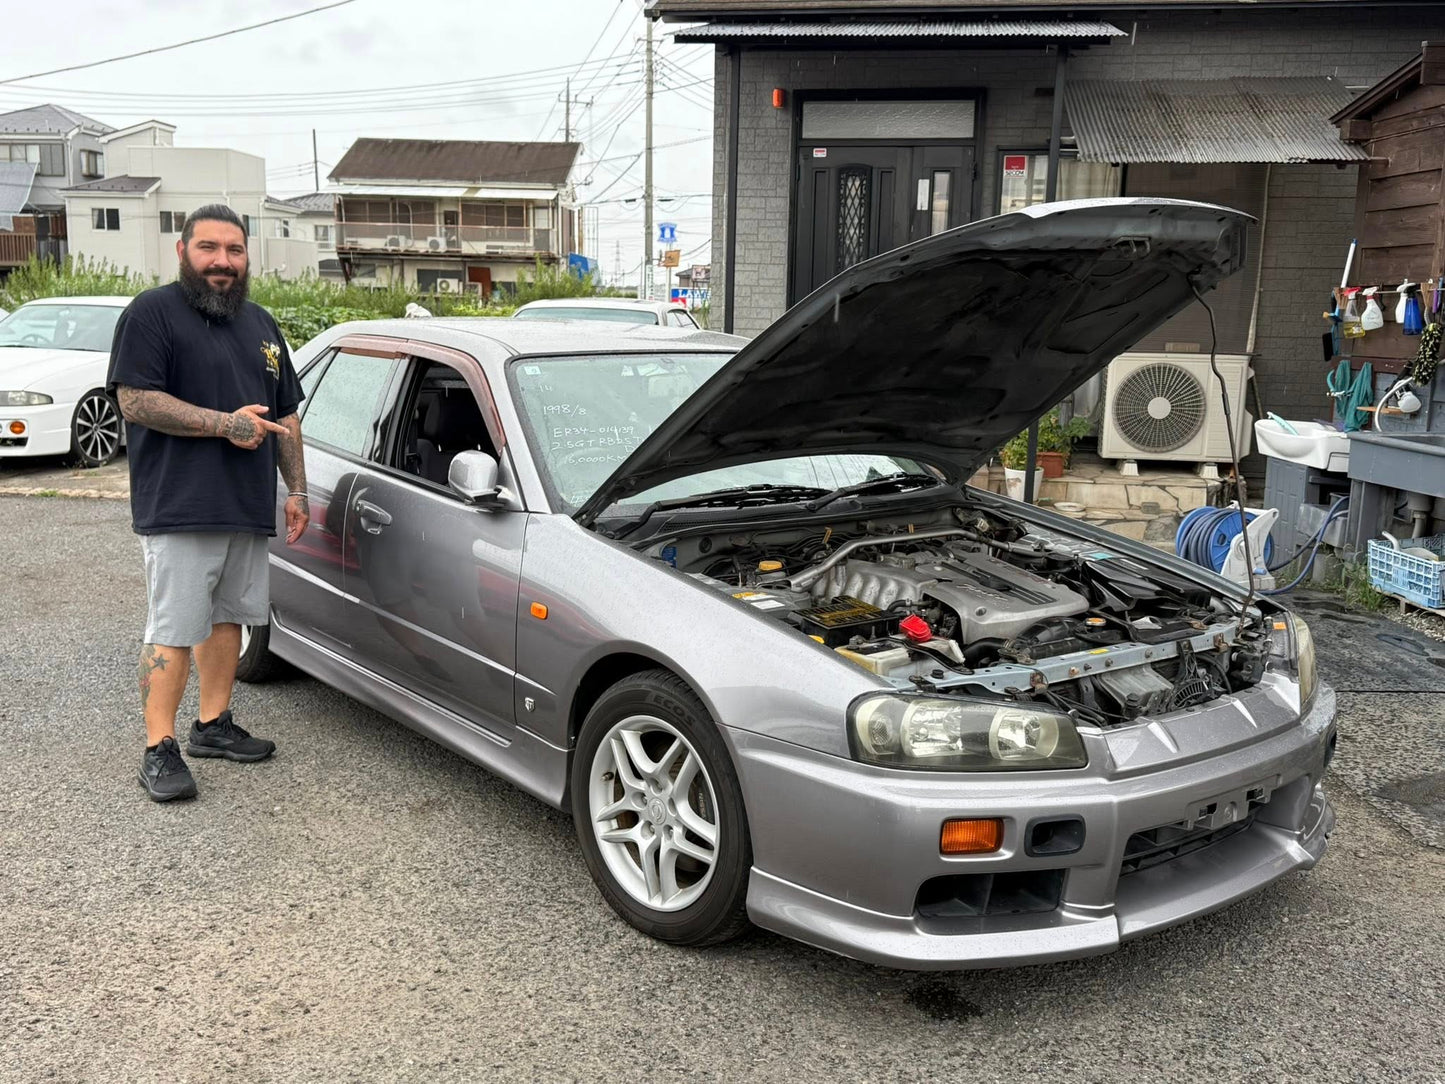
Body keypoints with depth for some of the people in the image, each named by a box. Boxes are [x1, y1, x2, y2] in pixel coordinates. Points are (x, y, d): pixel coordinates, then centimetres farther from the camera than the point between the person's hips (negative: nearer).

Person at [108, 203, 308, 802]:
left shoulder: (261, 324, 18)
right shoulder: (151, 313, -4)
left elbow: (285, 415, 21)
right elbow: (134, 399, -14)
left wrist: (297, 489, 15)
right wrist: (225, 423, -18)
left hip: (249, 508, 7)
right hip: (179, 507, -7)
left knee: (228, 617, 13)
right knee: (173, 630, -6)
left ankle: (213, 724, 25)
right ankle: (159, 750, 0)